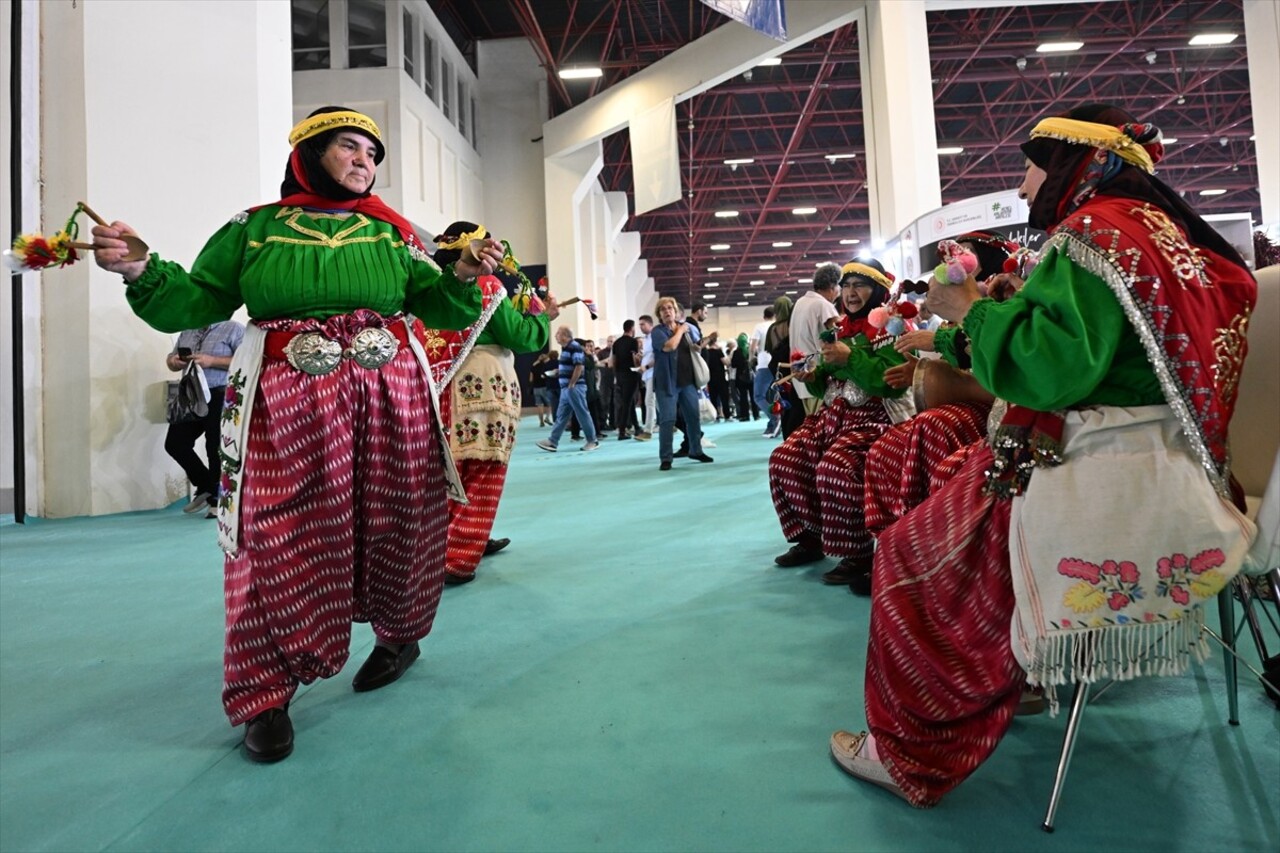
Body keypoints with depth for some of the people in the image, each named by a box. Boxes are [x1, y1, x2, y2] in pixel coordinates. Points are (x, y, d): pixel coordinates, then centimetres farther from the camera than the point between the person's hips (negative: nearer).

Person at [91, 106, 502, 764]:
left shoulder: (391, 231, 13)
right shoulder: (253, 229, 10)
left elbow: (437, 308, 12)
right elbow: (194, 304, 8)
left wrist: (462, 277, -6)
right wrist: (140, 271, -9)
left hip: (391, 396, 2)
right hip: (289, 403, -1)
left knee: (395, 527, 8)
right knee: (283, 542, -3)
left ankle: (398, 635, 34)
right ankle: (265, 695, 13)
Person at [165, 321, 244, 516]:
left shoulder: (233, 329, -3)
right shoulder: (187, 332, 18)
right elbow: (171, 359, 25)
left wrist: (212, 361, -20)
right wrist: (174, 361, 0)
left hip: (221, 397, -7)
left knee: (217, 449, -4)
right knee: (175, 443, 5)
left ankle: (217, 499, 9)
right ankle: (205, 487, 22)